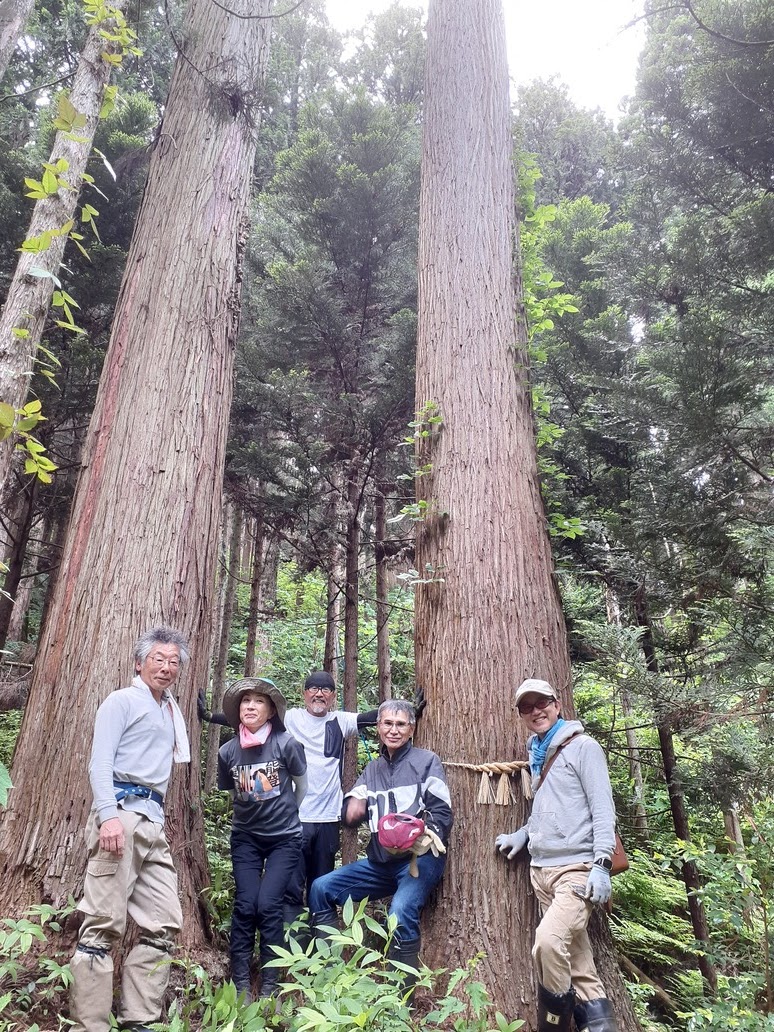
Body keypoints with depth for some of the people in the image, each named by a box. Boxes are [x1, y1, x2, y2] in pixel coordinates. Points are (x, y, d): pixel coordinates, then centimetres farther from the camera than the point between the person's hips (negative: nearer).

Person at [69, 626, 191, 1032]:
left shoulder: (169, 711, 23)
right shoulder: (123, 700, 1)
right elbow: (100, 761, -10)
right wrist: (109, 815, -22)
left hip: (154, 821, 8)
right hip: (121, 811, -8)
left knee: (164, 924, 6)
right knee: (104, 924, -7)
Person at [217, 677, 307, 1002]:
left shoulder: (286, 744, -18)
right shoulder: (228, 752, -9)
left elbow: (301, 786, 0)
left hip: (284, 838, -2)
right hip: (246, 838, 2)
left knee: (267, 905, -9)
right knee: (245, 905, -6)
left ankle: (270, 986, 7)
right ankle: (241, 984, 9)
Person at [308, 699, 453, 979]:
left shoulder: (426, 761, 0)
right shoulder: (372, 769, 16)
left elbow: (442, 813, -7)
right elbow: (350, 818, 12)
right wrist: (355, 802, -11)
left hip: (419, 858, -6)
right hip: (380, 860, 6)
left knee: (402, 909, -31)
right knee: (322, 889, 1)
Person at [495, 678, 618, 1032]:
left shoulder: (582, 747, -6)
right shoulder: (537, 755, 16)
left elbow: (602, 807, -12)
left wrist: (601, 863, -19)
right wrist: (522, 834, 11)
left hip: (577, 868, -7)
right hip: (541, 868, 7)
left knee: (549, 941, -21)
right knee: (573, 950, 8)